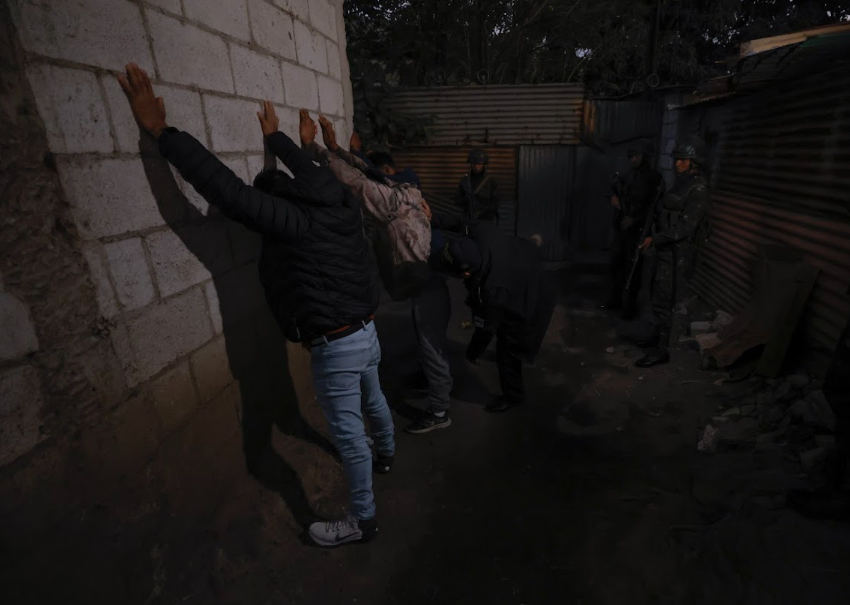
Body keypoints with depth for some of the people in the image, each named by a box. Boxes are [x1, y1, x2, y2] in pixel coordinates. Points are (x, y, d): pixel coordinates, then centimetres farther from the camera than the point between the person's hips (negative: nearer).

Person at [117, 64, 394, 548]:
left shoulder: (294, 222, -18)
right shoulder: (342, 206, 3)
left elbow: (227, 188, -23)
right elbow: (310, 169, 20)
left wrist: (160, 129, -17)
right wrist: (275, 137, 34)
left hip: (335, 347, -8)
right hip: (366, 333, 8)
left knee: (348, 433, 7)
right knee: (373, 399, 31)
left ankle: (363, 520, 25)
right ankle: (388, 450, 59)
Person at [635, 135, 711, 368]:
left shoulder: (698, 189, -16)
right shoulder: (683, 183, 12)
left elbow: (685, 227, -21)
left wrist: (655, 239, -18)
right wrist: (655, 239, 11)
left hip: (677, 253, -9)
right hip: (667, 250, 9)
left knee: (662, 302, -6)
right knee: (659, 297, 17)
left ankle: (661, 350, 3)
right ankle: (659, 337, 32)